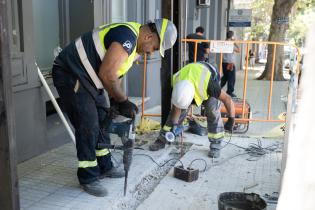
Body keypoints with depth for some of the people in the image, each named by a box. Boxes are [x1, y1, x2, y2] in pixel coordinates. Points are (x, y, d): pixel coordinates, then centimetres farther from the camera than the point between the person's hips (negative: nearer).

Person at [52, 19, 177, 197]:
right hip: (70, 75, -10)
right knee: (88, 127, -8)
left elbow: (114, 75, 13)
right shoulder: (127, 38, -24)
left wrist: (120, 102, 7)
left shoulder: (134, 44, 9)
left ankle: (104, 167, 28)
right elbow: (107, 75, -26)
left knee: (102, 121, 14)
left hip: (87, 78, 11)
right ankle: (88, 178, 6)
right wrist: (123, 101, -14)